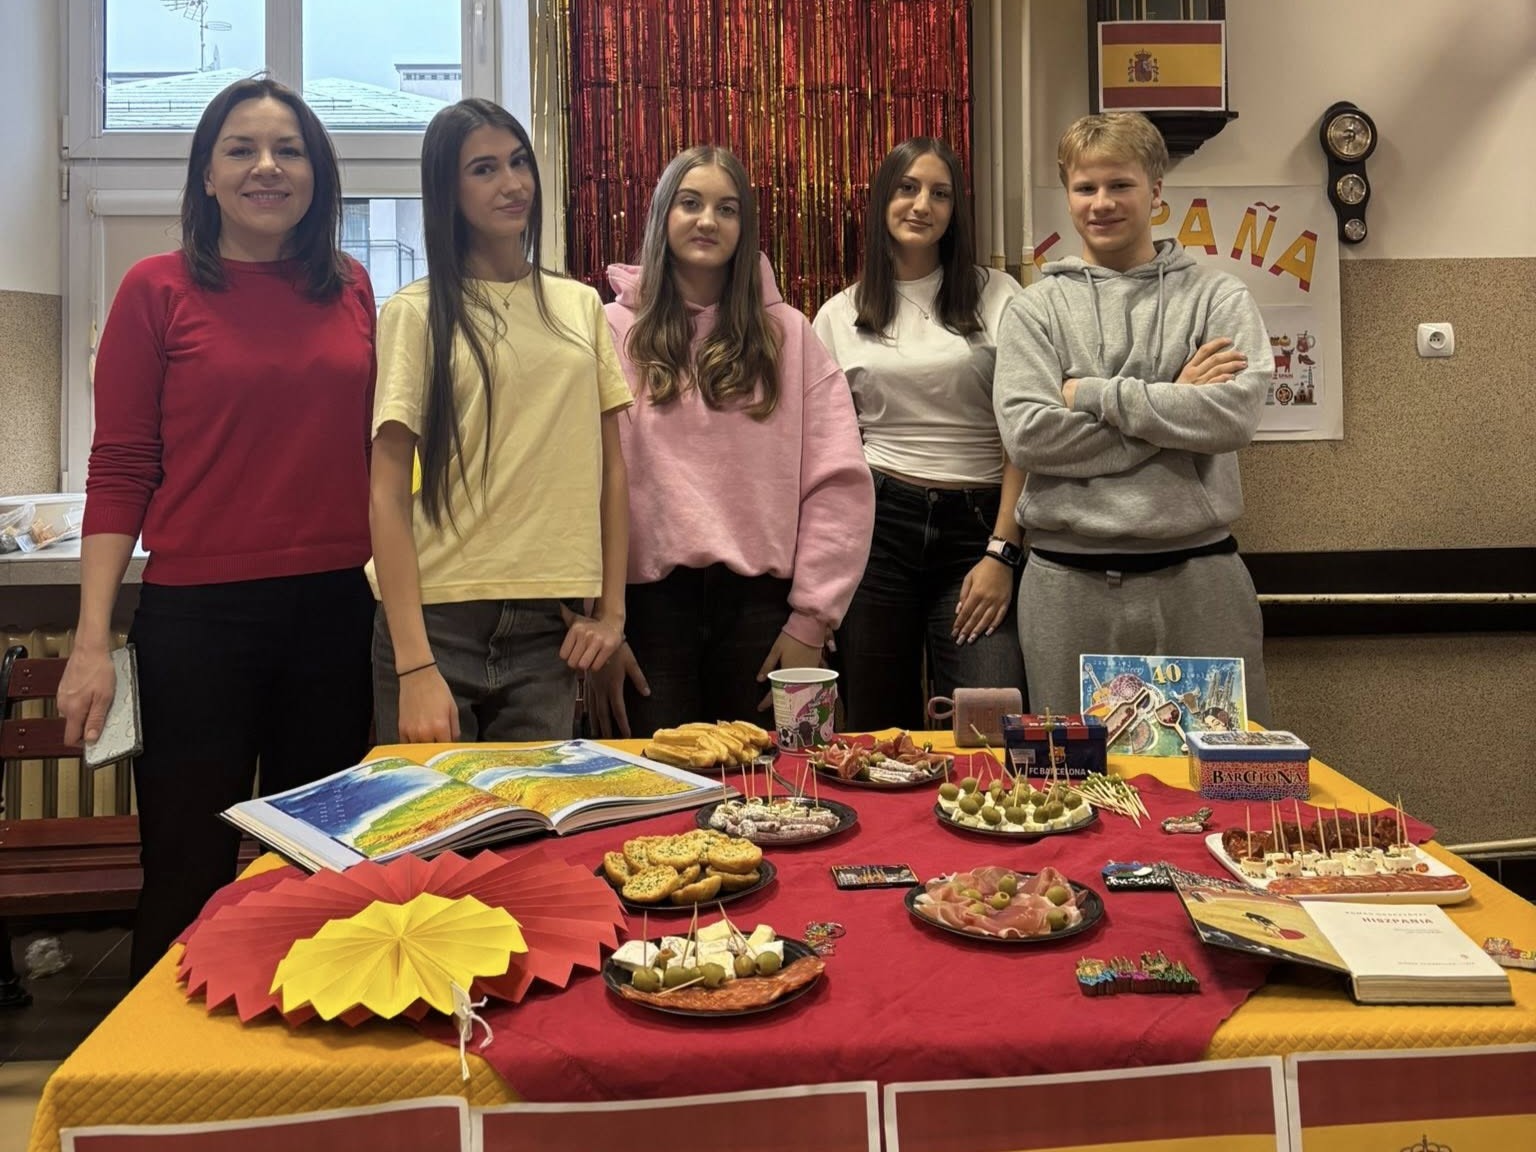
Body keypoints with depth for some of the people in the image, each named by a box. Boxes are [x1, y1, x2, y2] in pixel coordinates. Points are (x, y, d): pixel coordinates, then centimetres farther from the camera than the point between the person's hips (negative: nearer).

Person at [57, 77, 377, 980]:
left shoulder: (351, 289, 8)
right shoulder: (160, 289, -2)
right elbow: (120, 472, -3)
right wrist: (93, 641, -8)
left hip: (334, 611, 3)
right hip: (197, 615, -3)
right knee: (189, 879, 6)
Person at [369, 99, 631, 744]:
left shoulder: (581, 306, 10)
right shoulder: (414, 314, -1)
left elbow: (610, 469, 12)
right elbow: (387, 496, -5)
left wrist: (611, 611, 4)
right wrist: (414, 667, -13)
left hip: (549, 632, 3)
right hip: (439, 623, -3)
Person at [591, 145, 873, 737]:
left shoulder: (787, 333, 8)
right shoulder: (614, 330, 4)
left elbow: (838, 483, 3)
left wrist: (812, 618, -3)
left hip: (760, 601, 1)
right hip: (651, 600, -1)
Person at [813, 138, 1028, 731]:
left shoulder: (997, 297, 5)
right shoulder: (840, 315, 10)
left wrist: (1002, 551, -7)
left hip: (976, 524, -1)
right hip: (877, 523, 1)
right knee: (879, 732, 5)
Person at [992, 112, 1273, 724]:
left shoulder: (1217, 296, 6)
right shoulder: (1035, 309, 6)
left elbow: (1234, 414, -10)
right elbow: (1027, 433, -9)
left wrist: (1092, 393, -9)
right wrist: (1172, 403, -9)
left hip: (1197, 576, 0)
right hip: (1068, 583, 0)